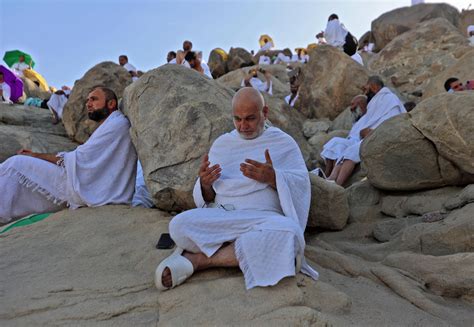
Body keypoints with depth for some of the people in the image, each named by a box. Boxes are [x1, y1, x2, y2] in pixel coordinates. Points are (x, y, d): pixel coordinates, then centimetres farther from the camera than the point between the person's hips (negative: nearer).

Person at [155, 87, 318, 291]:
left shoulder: (283, 142, 11)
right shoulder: (221, 143, 18)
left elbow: (301, 184, 2)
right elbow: (208, 197, 16)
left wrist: (272, 177, -17)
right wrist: (205, 184, -8)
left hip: (264, 217, 0)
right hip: (220, 215, 1)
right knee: (179, 225, -27)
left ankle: (198, 259, -23)